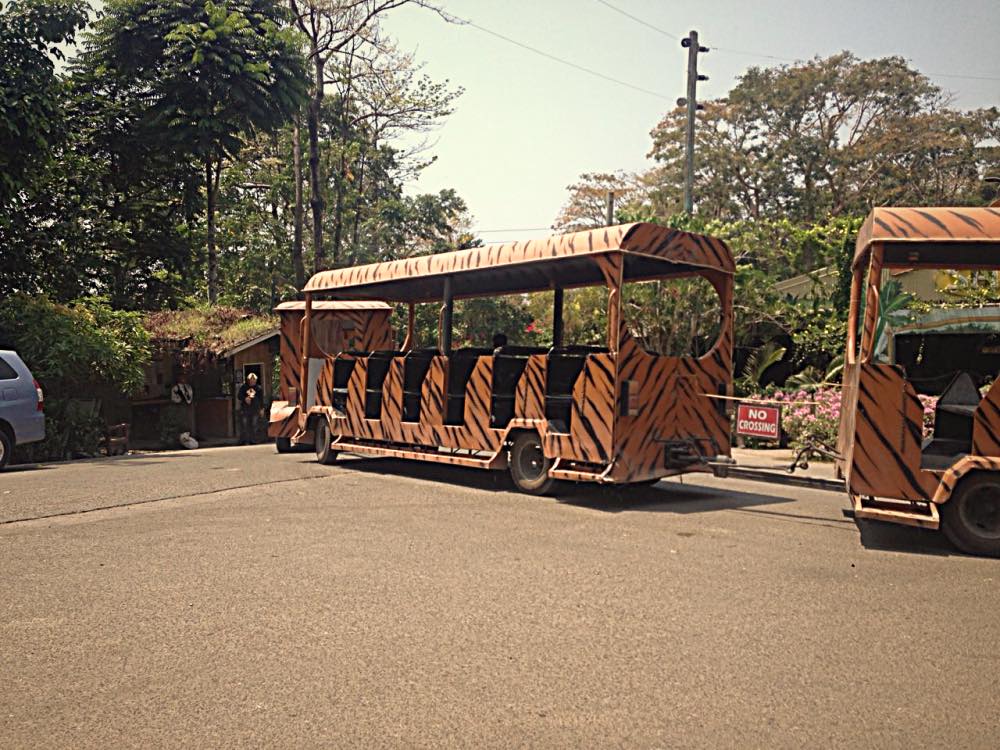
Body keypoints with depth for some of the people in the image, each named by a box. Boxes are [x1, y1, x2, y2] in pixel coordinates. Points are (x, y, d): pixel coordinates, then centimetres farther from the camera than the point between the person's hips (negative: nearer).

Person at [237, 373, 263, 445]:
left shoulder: (258, 388, 6)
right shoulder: (243, 387, 3)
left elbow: (261, 398, 11)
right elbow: (239, 396, 3)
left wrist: (261, 408, 9)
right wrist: (244, 399, -17)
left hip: (254, 409, 2)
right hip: (244, 409, -1)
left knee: (254, 425, 4)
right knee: (244, 425, -3)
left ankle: (253, 440, 11)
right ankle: (243, 440, 3)